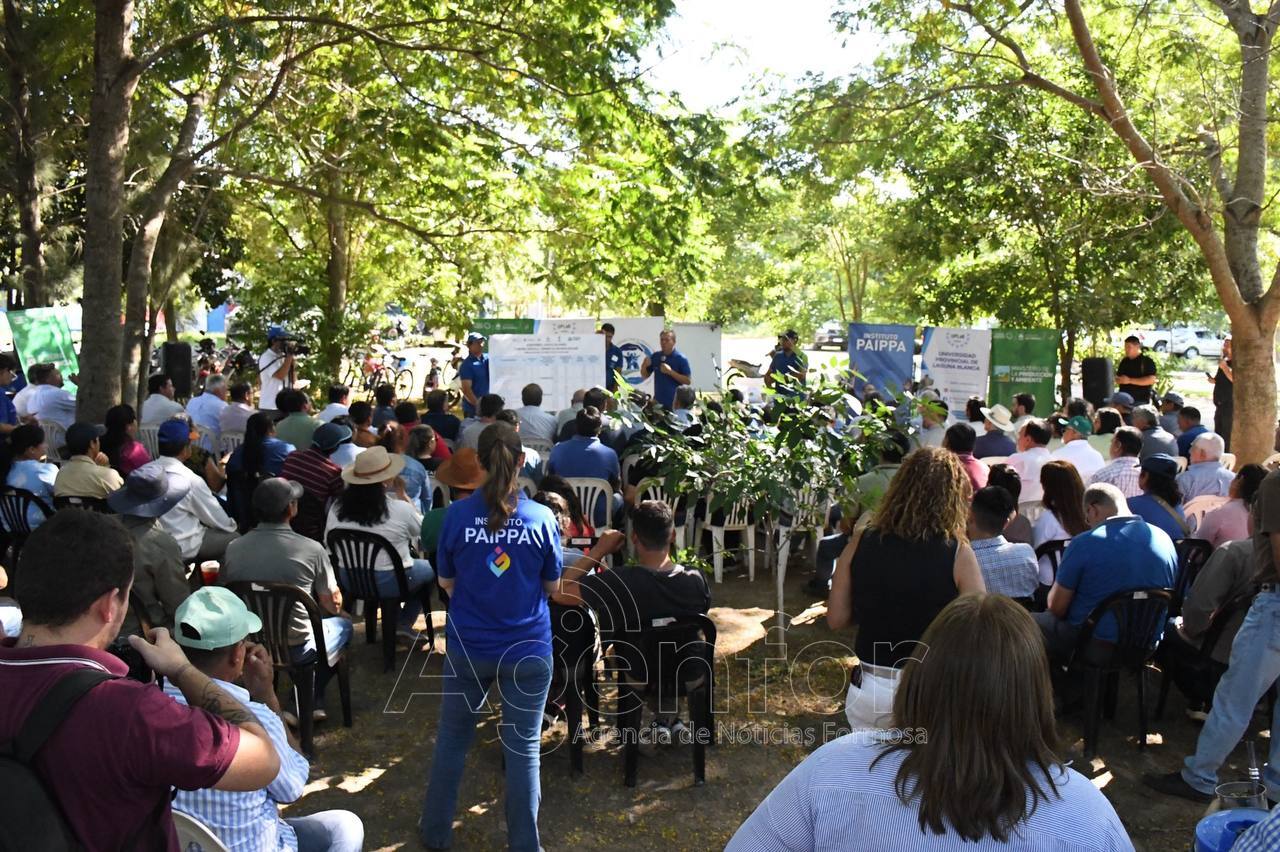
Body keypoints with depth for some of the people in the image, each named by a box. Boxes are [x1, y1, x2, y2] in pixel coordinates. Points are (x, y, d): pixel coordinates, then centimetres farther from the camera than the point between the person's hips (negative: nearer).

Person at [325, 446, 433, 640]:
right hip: (389, 583, -5)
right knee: (431, 568, 23)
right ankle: (403, 624, 17)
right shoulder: (399, 509, -20)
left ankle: (395, 619, 26)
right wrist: (403, 495, 1)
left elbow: (328, 542, 3)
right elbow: (422, 528, -1)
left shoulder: (337, 506, -9)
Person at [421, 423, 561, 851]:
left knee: (452, 739, 19)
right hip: (528, 649, -1)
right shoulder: (542, 518, -12)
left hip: (467, 647, 1)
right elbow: (552, 585, 0)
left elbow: (446, 582, 1)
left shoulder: (457, 514, -11)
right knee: (523, 748, 9)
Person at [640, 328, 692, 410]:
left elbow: (688, 380, -11)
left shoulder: (681, 359, -6)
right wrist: (644, 366, -8)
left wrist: (670, 372, -19)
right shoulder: (655, 356, 6)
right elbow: (645, 376, 14)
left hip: (674, 403, -4)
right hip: (657, 402, 4)